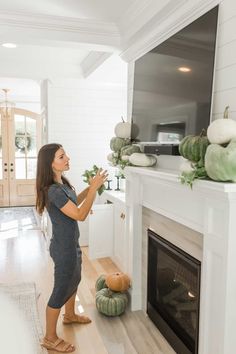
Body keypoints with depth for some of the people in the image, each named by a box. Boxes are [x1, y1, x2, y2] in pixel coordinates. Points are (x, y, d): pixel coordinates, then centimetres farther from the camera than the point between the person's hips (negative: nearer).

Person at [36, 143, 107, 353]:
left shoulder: (62, 183, 1)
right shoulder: (53, 190, -29)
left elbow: (73, 202, 18)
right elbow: (80, 215, -28)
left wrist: (90, 187, 5)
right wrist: (94, 188, -26)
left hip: (71, 243, 10)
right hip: (63, 248, -9)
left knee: (74, 280, 27)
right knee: (61, 290, 7)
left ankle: (70, 315, 52)